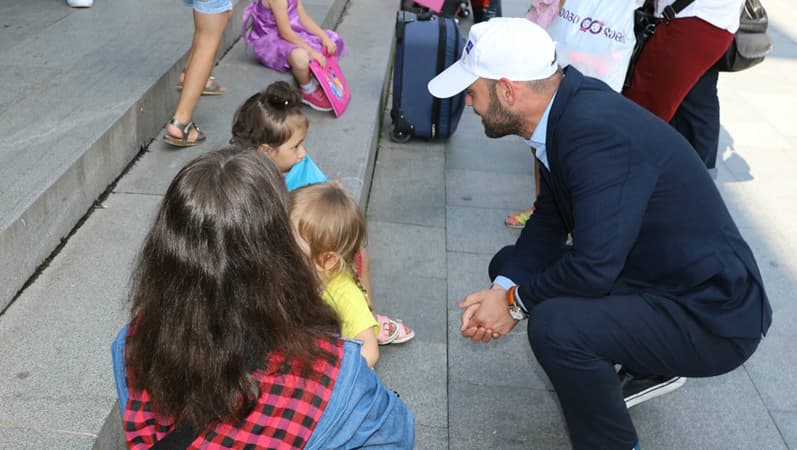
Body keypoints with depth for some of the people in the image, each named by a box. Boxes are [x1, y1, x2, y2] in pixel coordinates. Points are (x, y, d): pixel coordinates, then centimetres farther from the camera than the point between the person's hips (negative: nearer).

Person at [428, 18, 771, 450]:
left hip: (711, 316, -9)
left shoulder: (598, 132, -29)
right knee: (510, 265, 13)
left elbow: (593, 267, -31)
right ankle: (649, 369, 23)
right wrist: (503, 288, -8)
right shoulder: (567, 110, -2)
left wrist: (515, 301, -14)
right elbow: (549, 221, 6)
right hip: (647, 277, 9)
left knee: (554, 325, -32)